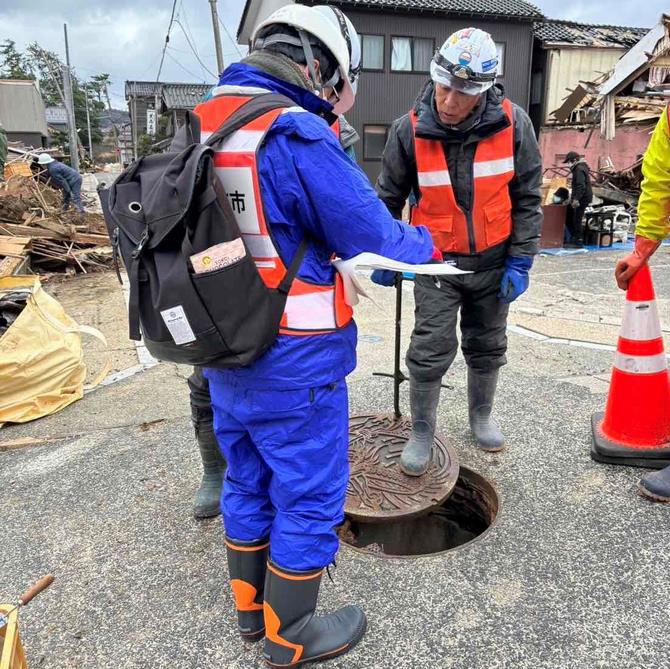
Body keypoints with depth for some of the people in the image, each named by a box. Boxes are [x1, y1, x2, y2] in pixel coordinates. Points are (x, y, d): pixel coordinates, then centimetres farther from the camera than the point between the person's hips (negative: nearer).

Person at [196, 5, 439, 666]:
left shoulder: (199, 122, 5)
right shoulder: (295, 136, -20)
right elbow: (376, 237, -15)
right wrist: (427, 243, 7)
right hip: (292, 366, -8)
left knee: (247, 482, 22)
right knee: (308, 496, 11)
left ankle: (250, 605, 43)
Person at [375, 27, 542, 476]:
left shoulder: (513, 124, -12)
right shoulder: (410, 129, -14)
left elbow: (527, 198, -4)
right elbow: (389, 197, -1)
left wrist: (520, 261, -6)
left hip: (493, 261, 2)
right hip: (436, 261, -1)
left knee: (488, 347, 16)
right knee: (431, 351, -2)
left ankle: (481, 416, 39)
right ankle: (422, 433, 18)